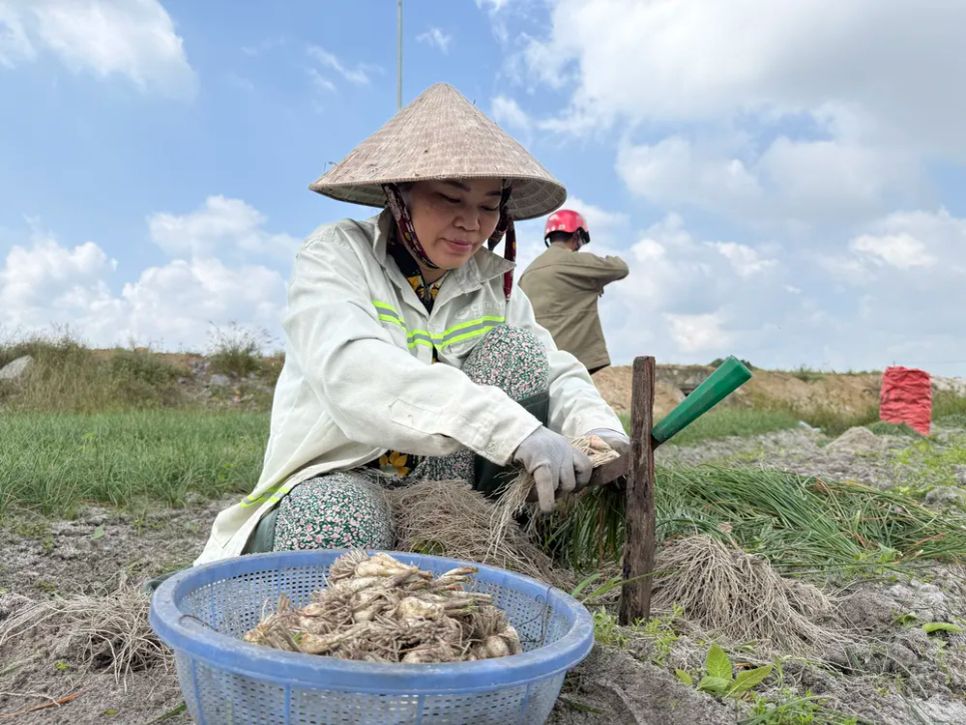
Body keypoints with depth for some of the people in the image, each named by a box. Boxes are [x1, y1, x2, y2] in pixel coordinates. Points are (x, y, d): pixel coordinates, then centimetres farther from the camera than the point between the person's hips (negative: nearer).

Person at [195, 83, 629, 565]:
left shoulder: (494, 285, 5)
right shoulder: (335, 255, -10)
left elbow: (558, 373, -3)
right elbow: (351, 369, -31)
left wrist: (600, 432, -28)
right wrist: (513, 429, -43)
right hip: (335, 481, -4)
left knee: (517, 347, -16)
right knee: (337, 517, -40)